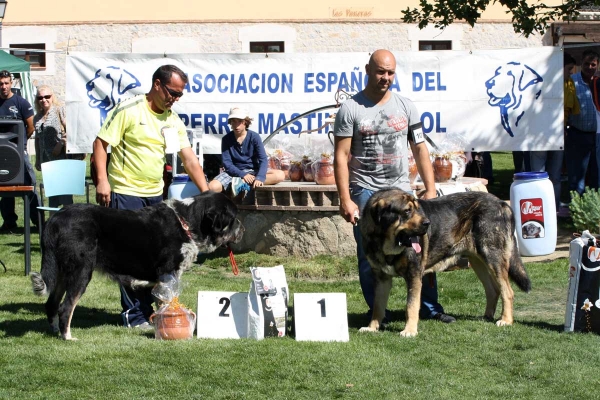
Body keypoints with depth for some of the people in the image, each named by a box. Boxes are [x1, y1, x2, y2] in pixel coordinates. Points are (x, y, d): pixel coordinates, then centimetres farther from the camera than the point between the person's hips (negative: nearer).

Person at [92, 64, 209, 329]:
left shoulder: (173, 121, 9)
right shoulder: (129, 110, -10)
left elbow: (189, 159, 9)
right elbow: (101, 143, -11)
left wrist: (206, 193, 1)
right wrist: (102, 181, -20)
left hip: (155, 195, 7)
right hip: (126, 193, -7)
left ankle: (148, 308, 22)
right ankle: (133, 315, 3)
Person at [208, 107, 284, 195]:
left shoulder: (254, 137, -5)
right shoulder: (227, 139, -3)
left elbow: (263, 159, -12)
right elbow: (227, 162, -8)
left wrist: (260, 177, -30)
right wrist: (243, 175, -23)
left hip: (253, 171, 2)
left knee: (280, 175, -27)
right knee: (213, 187, -30)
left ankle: (240, 183, -32)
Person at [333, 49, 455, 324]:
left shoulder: (405, 106, 9)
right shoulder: (351, 109, -2)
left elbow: (420, 149, 11)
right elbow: (341, 156, -5)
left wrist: (431, 189, 3)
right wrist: (345, 199, -12)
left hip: (401, 189, 3)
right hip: (365, 191, -3)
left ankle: (429, 307, 13)